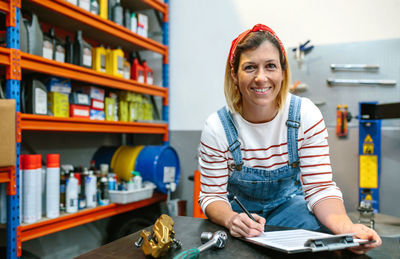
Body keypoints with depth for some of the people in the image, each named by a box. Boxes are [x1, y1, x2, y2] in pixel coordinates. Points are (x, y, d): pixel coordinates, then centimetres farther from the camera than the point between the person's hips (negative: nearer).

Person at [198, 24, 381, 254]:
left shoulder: (307, 115, -16)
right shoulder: (217, 128, -19)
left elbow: (320, 187, -16)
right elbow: (212, 195, -12)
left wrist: (346, 227, -37)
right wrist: (231, 219, -36)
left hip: (288, 204, 2)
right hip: (240, 210, -1)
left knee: (322, 233, -28)